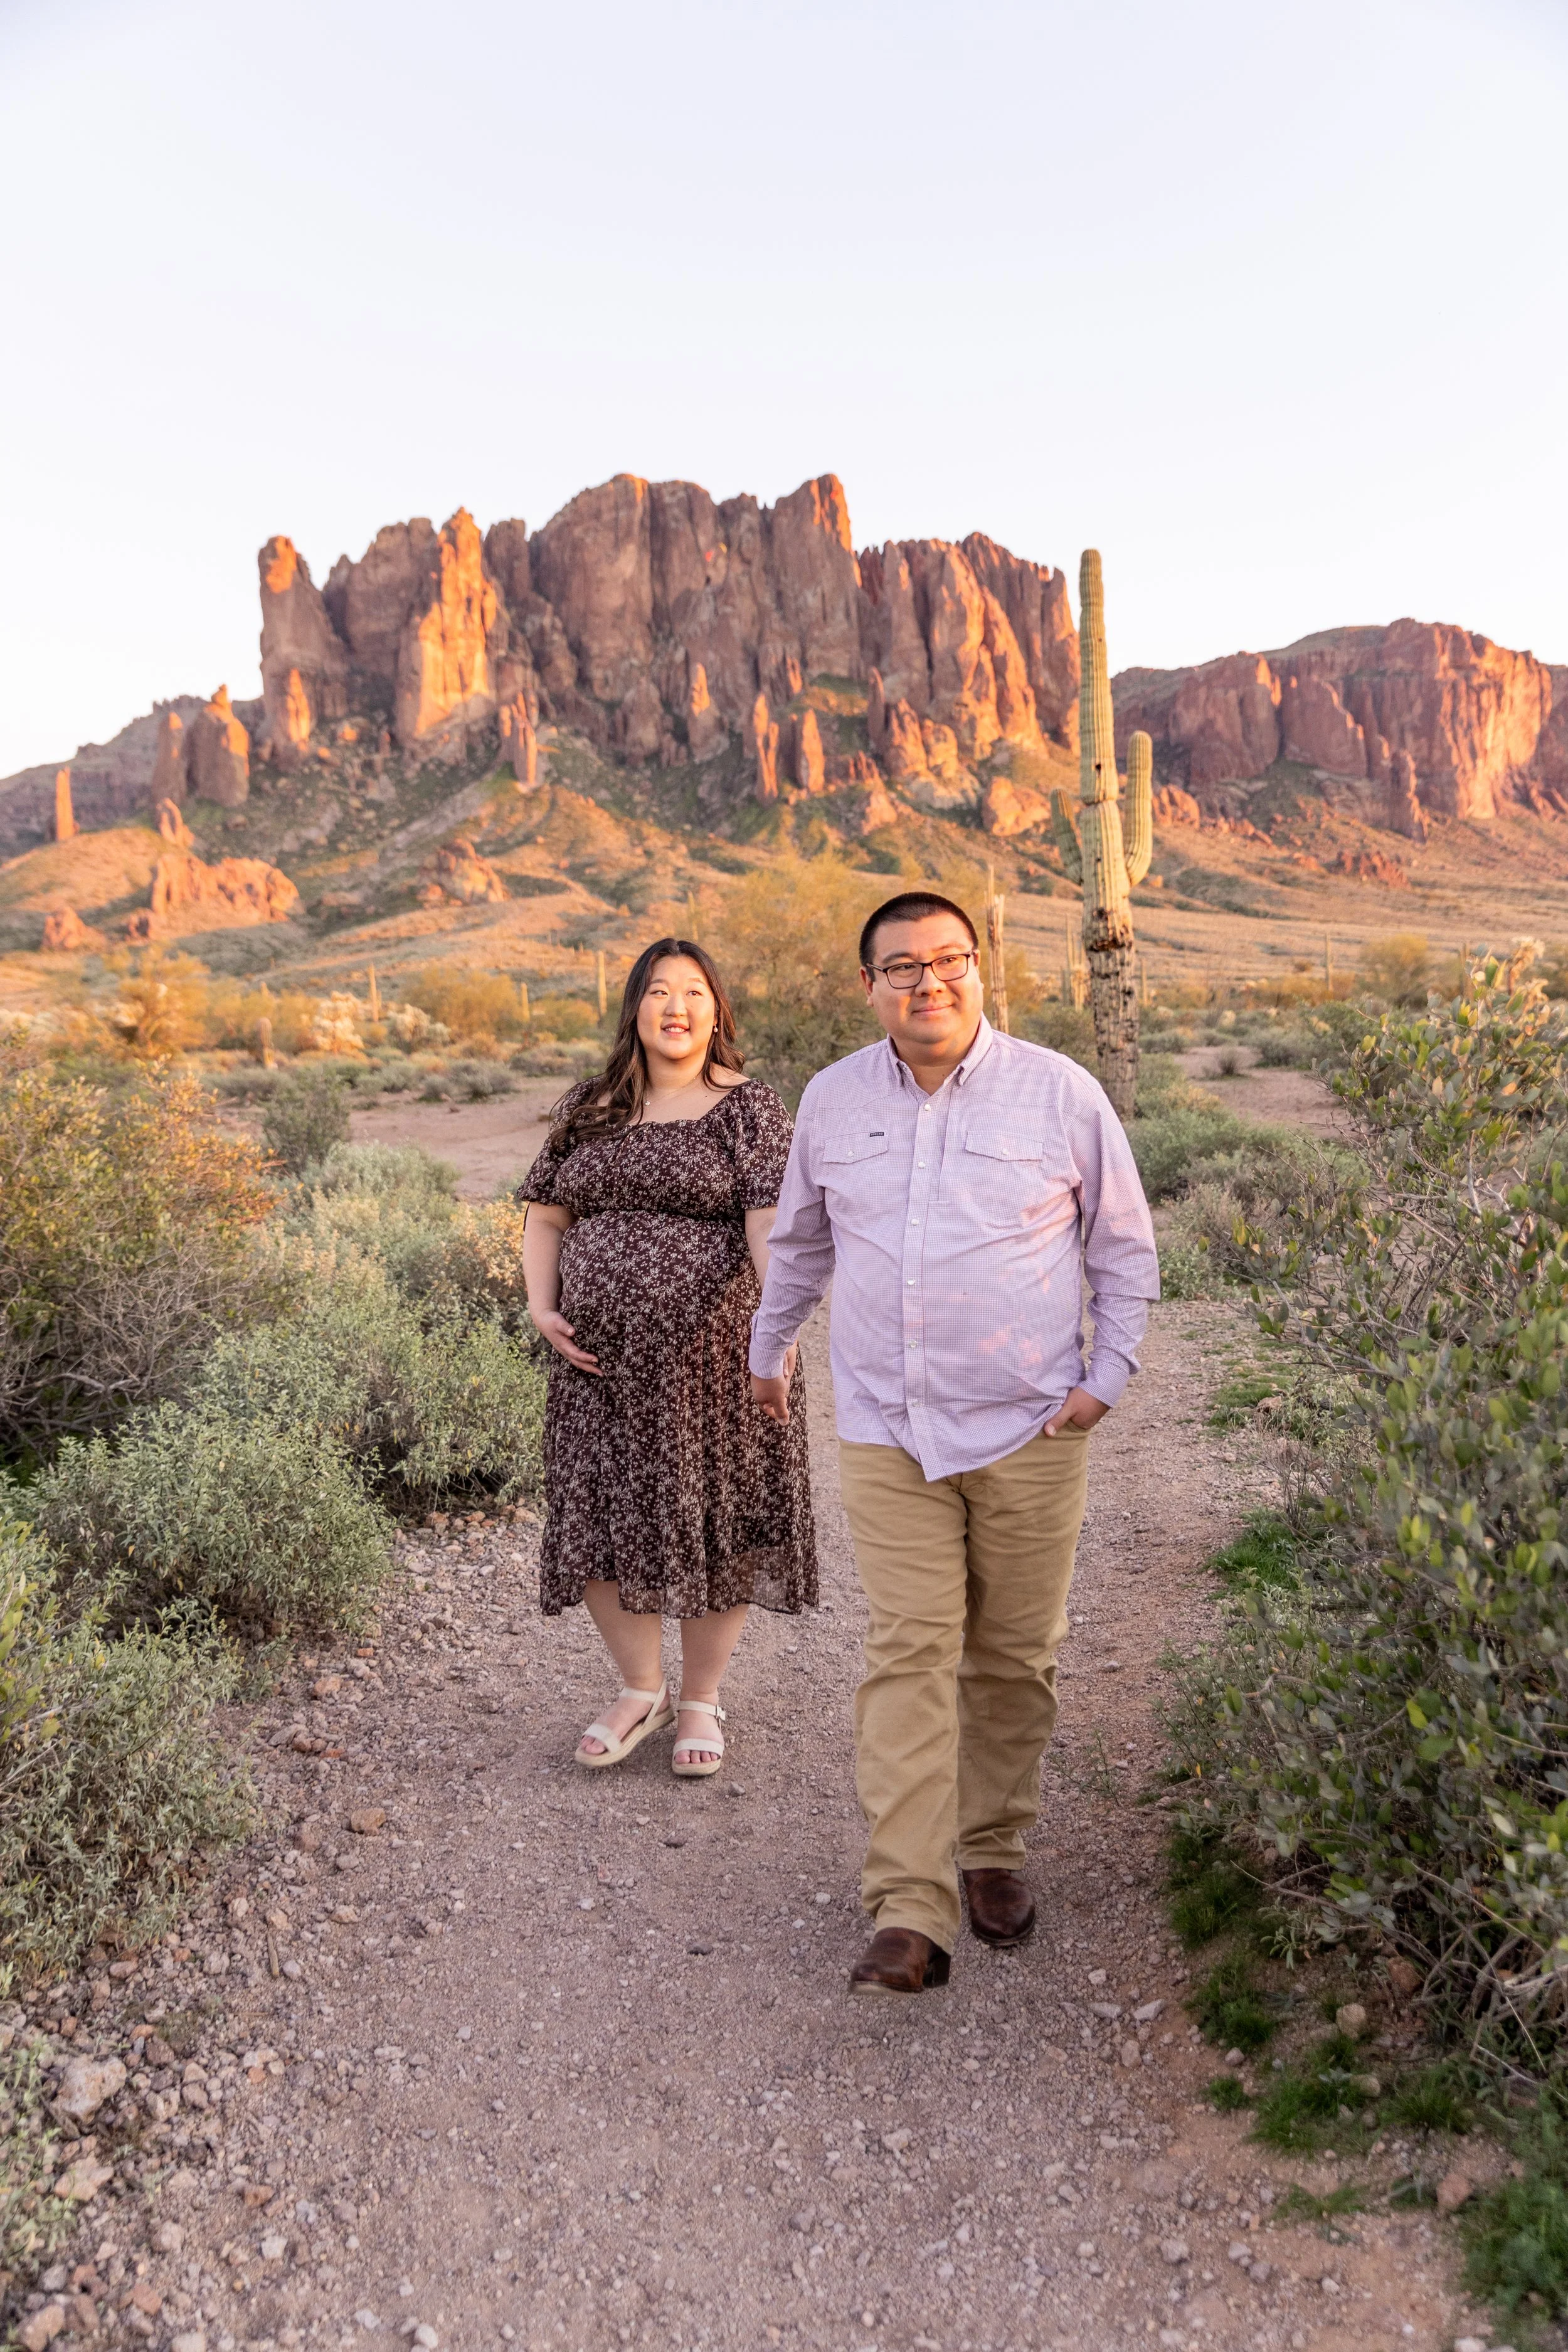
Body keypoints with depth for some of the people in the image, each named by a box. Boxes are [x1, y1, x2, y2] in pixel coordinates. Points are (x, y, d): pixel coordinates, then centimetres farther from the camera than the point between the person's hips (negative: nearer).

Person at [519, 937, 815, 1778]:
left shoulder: (747, 1108, -3)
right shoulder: (587, 1111, 10)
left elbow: (771, 1221, -14)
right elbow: (546, 1214, 14)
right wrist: (541, 1307, 0)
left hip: (711, 1357, -4)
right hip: (603, 1361, 4)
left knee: (710, 1521, 6)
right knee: (602, 1519, 7)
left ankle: (700, 1700, 25)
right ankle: (639, 1690, 28)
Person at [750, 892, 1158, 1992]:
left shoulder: (1060, 1092, -2)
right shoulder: (832, 1099, 5)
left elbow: (1126, 1248, 8)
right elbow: (799, 1241, 22)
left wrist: (1107, 1376, 1)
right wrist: (768, 1351, 29)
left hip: (1030, 1432, 0)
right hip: (888, 1436, 1)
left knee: (1014, 1658, 9)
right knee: (908, 1661, -5)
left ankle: (994, 1851, 30)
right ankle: (910, 1914, -2)